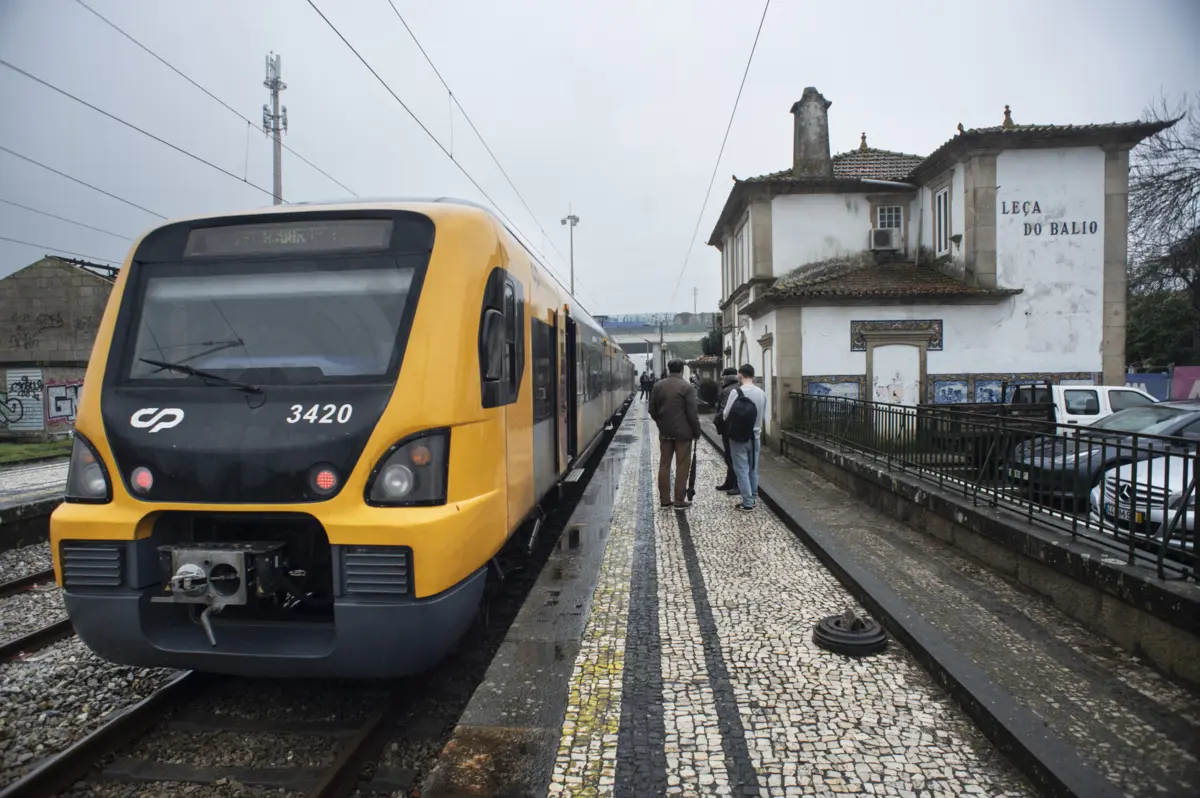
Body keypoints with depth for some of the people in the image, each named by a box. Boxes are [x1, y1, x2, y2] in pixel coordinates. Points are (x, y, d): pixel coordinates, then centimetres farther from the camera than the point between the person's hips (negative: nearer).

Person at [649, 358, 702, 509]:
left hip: (665, 432, 4)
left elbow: (652, 409, 6)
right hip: (683, 431, -4)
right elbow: (692, 412, -12)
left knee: (664, 465, 10)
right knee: (682, 466, 2)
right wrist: (696, 431, -1)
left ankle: (664, 499, 13)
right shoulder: (687, 387, -11)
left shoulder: (658, 385, 2)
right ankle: (680, 500, 5)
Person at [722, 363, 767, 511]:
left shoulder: (736, 392, -16)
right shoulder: (762, 393, 0)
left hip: (738, 437, -5)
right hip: (755, 437, 5)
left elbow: (726, 414, -13)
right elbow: (763, 416, 8)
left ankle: (747, 502, 3)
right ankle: (753, 498, 25)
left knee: (742, 470, 1)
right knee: (753, 469, 16)